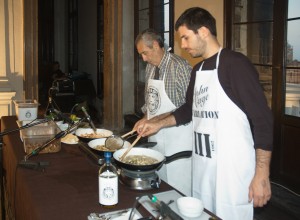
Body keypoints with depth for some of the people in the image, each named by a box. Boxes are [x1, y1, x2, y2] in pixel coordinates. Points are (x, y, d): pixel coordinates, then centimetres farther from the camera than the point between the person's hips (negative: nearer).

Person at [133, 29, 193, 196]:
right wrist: (145, 119, 6)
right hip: (155, 137, 8)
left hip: (176, 137, -8)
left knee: (179, 190, -1)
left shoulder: (179, 66, -16)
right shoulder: (150, 67, 11)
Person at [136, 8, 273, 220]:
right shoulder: (198, 69, 12)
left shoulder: (235, 63, -12)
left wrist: (262, 175, -17)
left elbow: (263, 119, -15)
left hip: (233, 170, -7)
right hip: (202, 167, 7)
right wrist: (158, 124, 16)